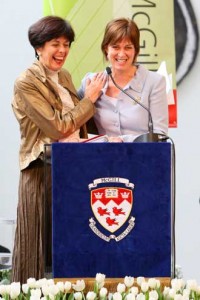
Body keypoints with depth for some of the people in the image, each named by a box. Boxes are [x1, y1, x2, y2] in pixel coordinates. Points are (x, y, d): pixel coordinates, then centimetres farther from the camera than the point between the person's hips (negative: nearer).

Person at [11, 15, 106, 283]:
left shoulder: (64, 77, 12)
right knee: (45, 244, -1)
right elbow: (58, 128, -16)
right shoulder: (26, 83, -11)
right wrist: (89, 99, -8)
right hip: (43, 172, -7)